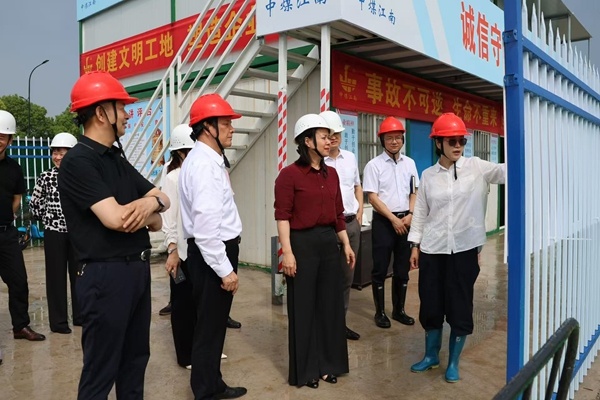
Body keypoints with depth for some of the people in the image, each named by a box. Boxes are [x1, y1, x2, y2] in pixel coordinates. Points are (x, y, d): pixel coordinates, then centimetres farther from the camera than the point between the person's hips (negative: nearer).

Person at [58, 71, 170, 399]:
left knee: (136, 359, 19)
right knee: (101, 370, 5)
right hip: (106, 275, -9)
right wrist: (149, 206, -4)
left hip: (137, 269, 9)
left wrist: (150, 203, -12)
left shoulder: (118, 160, 13)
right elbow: (116, 218, -24)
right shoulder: (78, 161, -14)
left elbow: (164, 199, 12)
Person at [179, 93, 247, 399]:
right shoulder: (203, 164, -19)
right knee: (209, 327, 3)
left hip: (220, 250, 11)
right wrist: (225, 269, -21)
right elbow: (205, 226, -26)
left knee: (215, 324, 21)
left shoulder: (211, 160, 13)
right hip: (211, 255, -11)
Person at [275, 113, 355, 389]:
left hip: (329, 242, 6)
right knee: (303, 307, 6)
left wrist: (346, 244, 12)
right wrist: (287, 252, -19)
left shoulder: (331, 174, 11)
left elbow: (338, 213, 14)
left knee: (330, 304, 13)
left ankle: (328, 363, 31)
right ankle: (305, 369, 22)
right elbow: (282, 216, -13)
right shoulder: (290, 174, -9)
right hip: (303, 242, -6)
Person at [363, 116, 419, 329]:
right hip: (383, 221, -4)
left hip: (406, 221, 5)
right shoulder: (374, 165, -6)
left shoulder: (409, 163, 9)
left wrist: (410, 215, -4)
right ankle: (380, 312, 15)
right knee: (380, 268, 2)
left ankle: (399, 310, 24)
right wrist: (394, 219, -14)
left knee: (402, 268, 11)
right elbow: (372, 197, -11)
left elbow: (414, 192, 11)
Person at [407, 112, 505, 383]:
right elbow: (420, 212, 7)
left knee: (460, 306, 7)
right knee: (431, 304, 11)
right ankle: (431, 355, 31)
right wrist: (415, 245, 4)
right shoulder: (428, 175, 4)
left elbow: (505, 172, -17)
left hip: (464, 249, -1)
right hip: (432, 249, 2)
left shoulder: (476, 167, -1)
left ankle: (453, 362, 25)